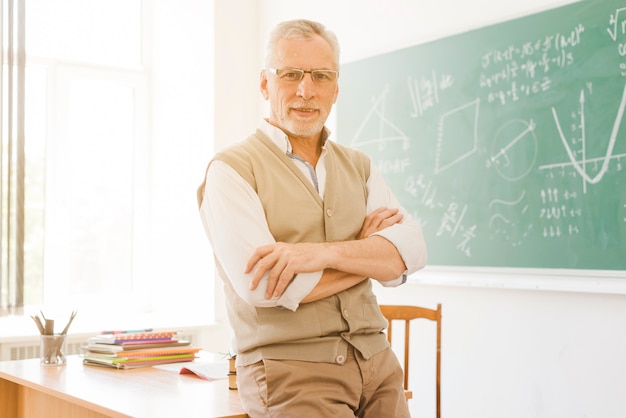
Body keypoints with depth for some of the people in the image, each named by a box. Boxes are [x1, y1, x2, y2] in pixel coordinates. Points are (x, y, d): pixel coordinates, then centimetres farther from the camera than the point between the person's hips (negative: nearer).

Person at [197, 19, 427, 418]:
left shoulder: (358, 166, 11)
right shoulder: (231, 169, -5)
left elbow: (412, 249, -4)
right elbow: (265, 287, -18)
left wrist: (322, 252, -21)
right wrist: (366, 249, -6)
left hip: (376, 360, 5)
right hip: (290, 370, -5)